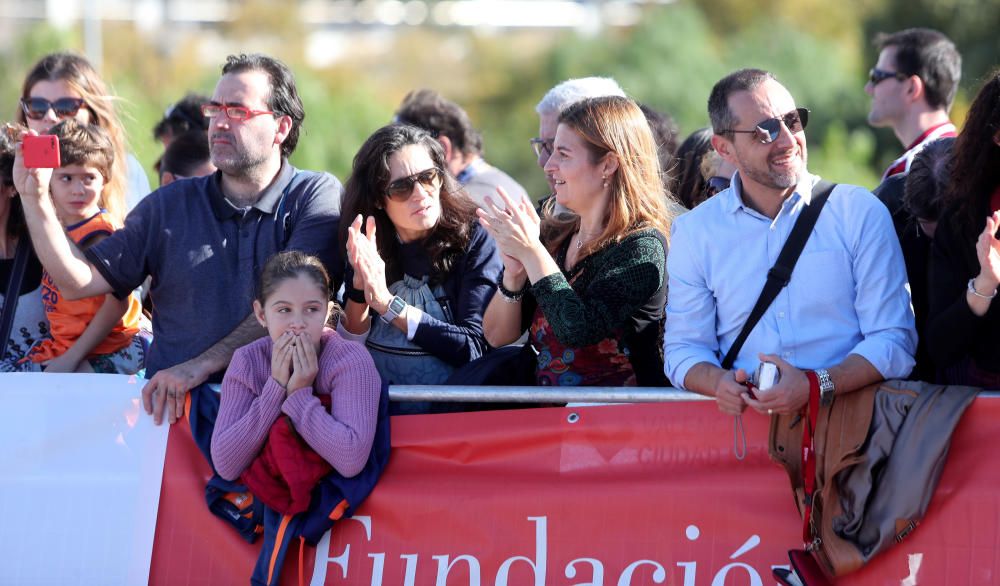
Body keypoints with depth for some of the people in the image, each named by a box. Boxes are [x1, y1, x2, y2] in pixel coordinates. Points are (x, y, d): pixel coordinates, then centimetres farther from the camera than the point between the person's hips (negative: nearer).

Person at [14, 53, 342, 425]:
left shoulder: (317, 196, 4)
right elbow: (80, 282, 12)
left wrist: (202, 365, -18)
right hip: (171, 403, 4)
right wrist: (34, 197, 0)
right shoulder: (170, 206, 17)